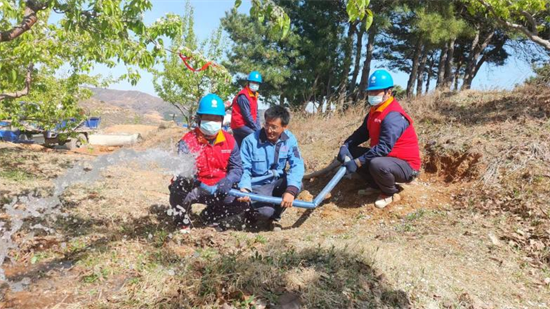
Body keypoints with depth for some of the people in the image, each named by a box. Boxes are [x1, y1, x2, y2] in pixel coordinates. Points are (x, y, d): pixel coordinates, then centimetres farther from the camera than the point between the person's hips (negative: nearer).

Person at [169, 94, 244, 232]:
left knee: (241, 201, -15)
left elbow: (237, 168, -5)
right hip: (195, 188, -3)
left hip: (220, 191, 4)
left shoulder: (229, 141, -3)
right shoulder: (188, 141, -16)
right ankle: (184, 223, -2)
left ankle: (209, 216, 15)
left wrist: (227, 182, -28)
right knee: (179, 188, -35)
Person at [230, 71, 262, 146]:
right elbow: (247, 116, -19)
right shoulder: (243, 96, -16)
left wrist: (259, 128, -4)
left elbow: (256, 114, 7)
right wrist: (257, 129, -16)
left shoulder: (254, 96, 13)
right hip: (240, 125, -9)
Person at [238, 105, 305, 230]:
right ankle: (252, 213, 10)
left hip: (277, 183, 4)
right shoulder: (250, 141, -17)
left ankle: (275, 217, -2)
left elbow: (297, 165, -20)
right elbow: (244, 168, -12)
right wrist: (244, 188, -32)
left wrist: (291, 189, -36)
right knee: (265, 212, -31)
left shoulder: (289, 139, -10)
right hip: (257, 186, -3)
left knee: (297, 184, -28)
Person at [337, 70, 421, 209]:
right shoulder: (375, 111, 5)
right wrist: (345, 145, -10)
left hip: (406, 166, -9)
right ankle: (376, 185, 12)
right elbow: (362, 133, 8)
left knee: (376, 164, -39)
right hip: (386, 157, 9)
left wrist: (357, 162, -34)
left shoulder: (393, 116, -26)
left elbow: (384, 147, -33)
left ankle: (391, 193, -6)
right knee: (351, 152, 0)